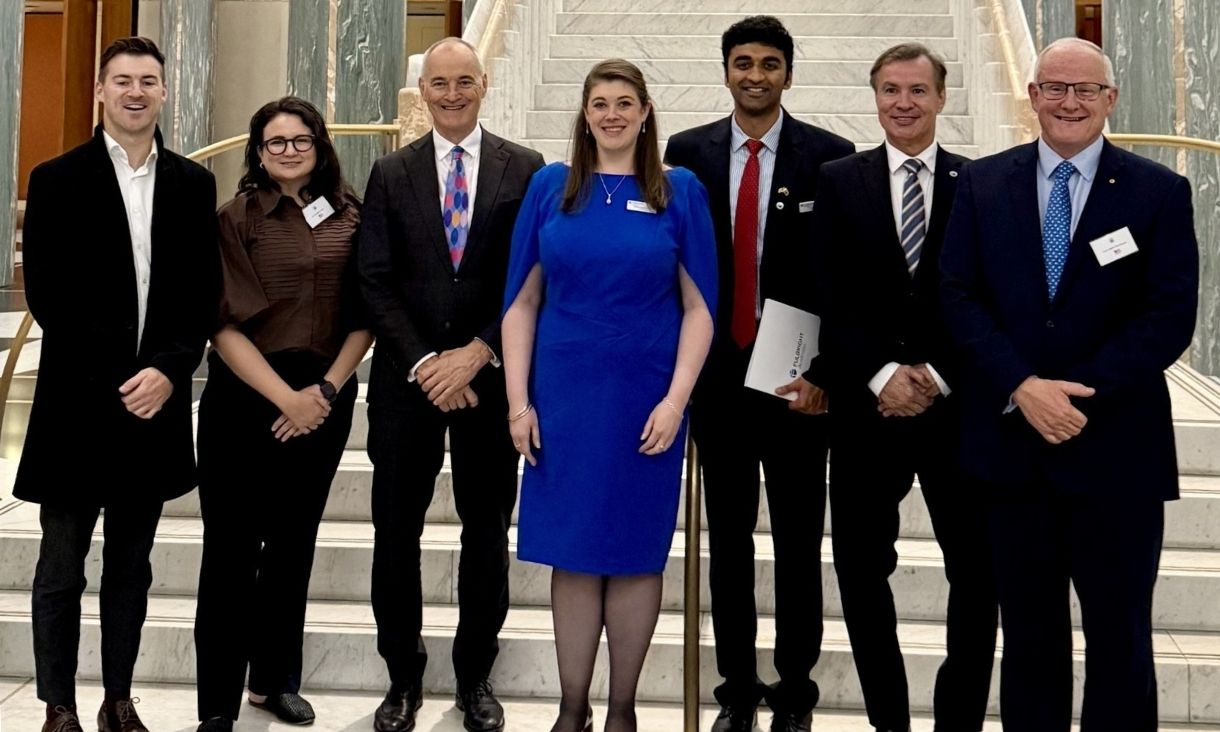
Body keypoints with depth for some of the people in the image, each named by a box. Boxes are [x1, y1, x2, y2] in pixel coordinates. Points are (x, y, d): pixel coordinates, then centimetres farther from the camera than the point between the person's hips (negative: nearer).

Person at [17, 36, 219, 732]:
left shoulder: (194, 184, 8)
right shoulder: (58, 180, 0)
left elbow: (204, 294, 5)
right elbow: (47, 294, -6)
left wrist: (169, 370, -10)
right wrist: (114, 380, -12)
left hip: (156, 399, 3)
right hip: (77, 404, -2)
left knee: (131, 567, 12)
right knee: (62, 568, 5)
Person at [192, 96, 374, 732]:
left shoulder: (348, 219, 6)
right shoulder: (236, 219, -3)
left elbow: (364, 315, 5)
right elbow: (225, 323, -9)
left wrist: (326, 388, -7)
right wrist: (286, 397, -14)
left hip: (324, 399, 3)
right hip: (245, 397, -3)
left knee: (293, 543, 13)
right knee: (232, 551, -1)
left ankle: (276, 679, 27)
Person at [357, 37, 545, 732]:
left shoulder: (525, 170, 2)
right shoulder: (391, 174, 6)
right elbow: (376, 280, 0)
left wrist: (476, 353, -12)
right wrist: (424, 362, -10)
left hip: (490, 376, -1)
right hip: (407, 378, 1)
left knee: (487, 531, 8)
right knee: (397, 531, 4)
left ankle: (476, 676, 23)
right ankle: (403, 676, 19)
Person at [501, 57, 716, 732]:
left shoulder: (680, 191, 1)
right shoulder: (550, 187, 4)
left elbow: (699, 306, -1)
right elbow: (521, 302, 4)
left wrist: (675, 400, -10)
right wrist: (519, 401, -3)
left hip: (644, 402, -1)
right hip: (565, 397, 1)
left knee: (635, 554, 6)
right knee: (572, 554, 5)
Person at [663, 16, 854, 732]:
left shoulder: (830, 156, -3)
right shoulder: (688, 152, 4)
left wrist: (825, 373, -11)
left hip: (798, 377, -2)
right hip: (716, 376, 2)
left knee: (799, 544, 7)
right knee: (728, 540, 11)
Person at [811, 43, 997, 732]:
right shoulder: (840, 181, 5)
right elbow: (835, 299, -1)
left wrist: (938, 377, -10)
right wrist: (881, 375, -12)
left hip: (957, 405, 0)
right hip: (866, 404, 1)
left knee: (979, 571, 1)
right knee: (862, 571, 5)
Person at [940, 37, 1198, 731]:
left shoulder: (1160, 192, -1)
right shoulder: (982, 183, 5)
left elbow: (1171, 316, -7)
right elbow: (960, 297, -1)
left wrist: (1080, 395, -16)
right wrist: (1022, 387, -14)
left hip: (1116, 448, -2)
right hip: (1012, 441, 2)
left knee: (1120, 635, 7)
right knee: (1029, 630, 13)